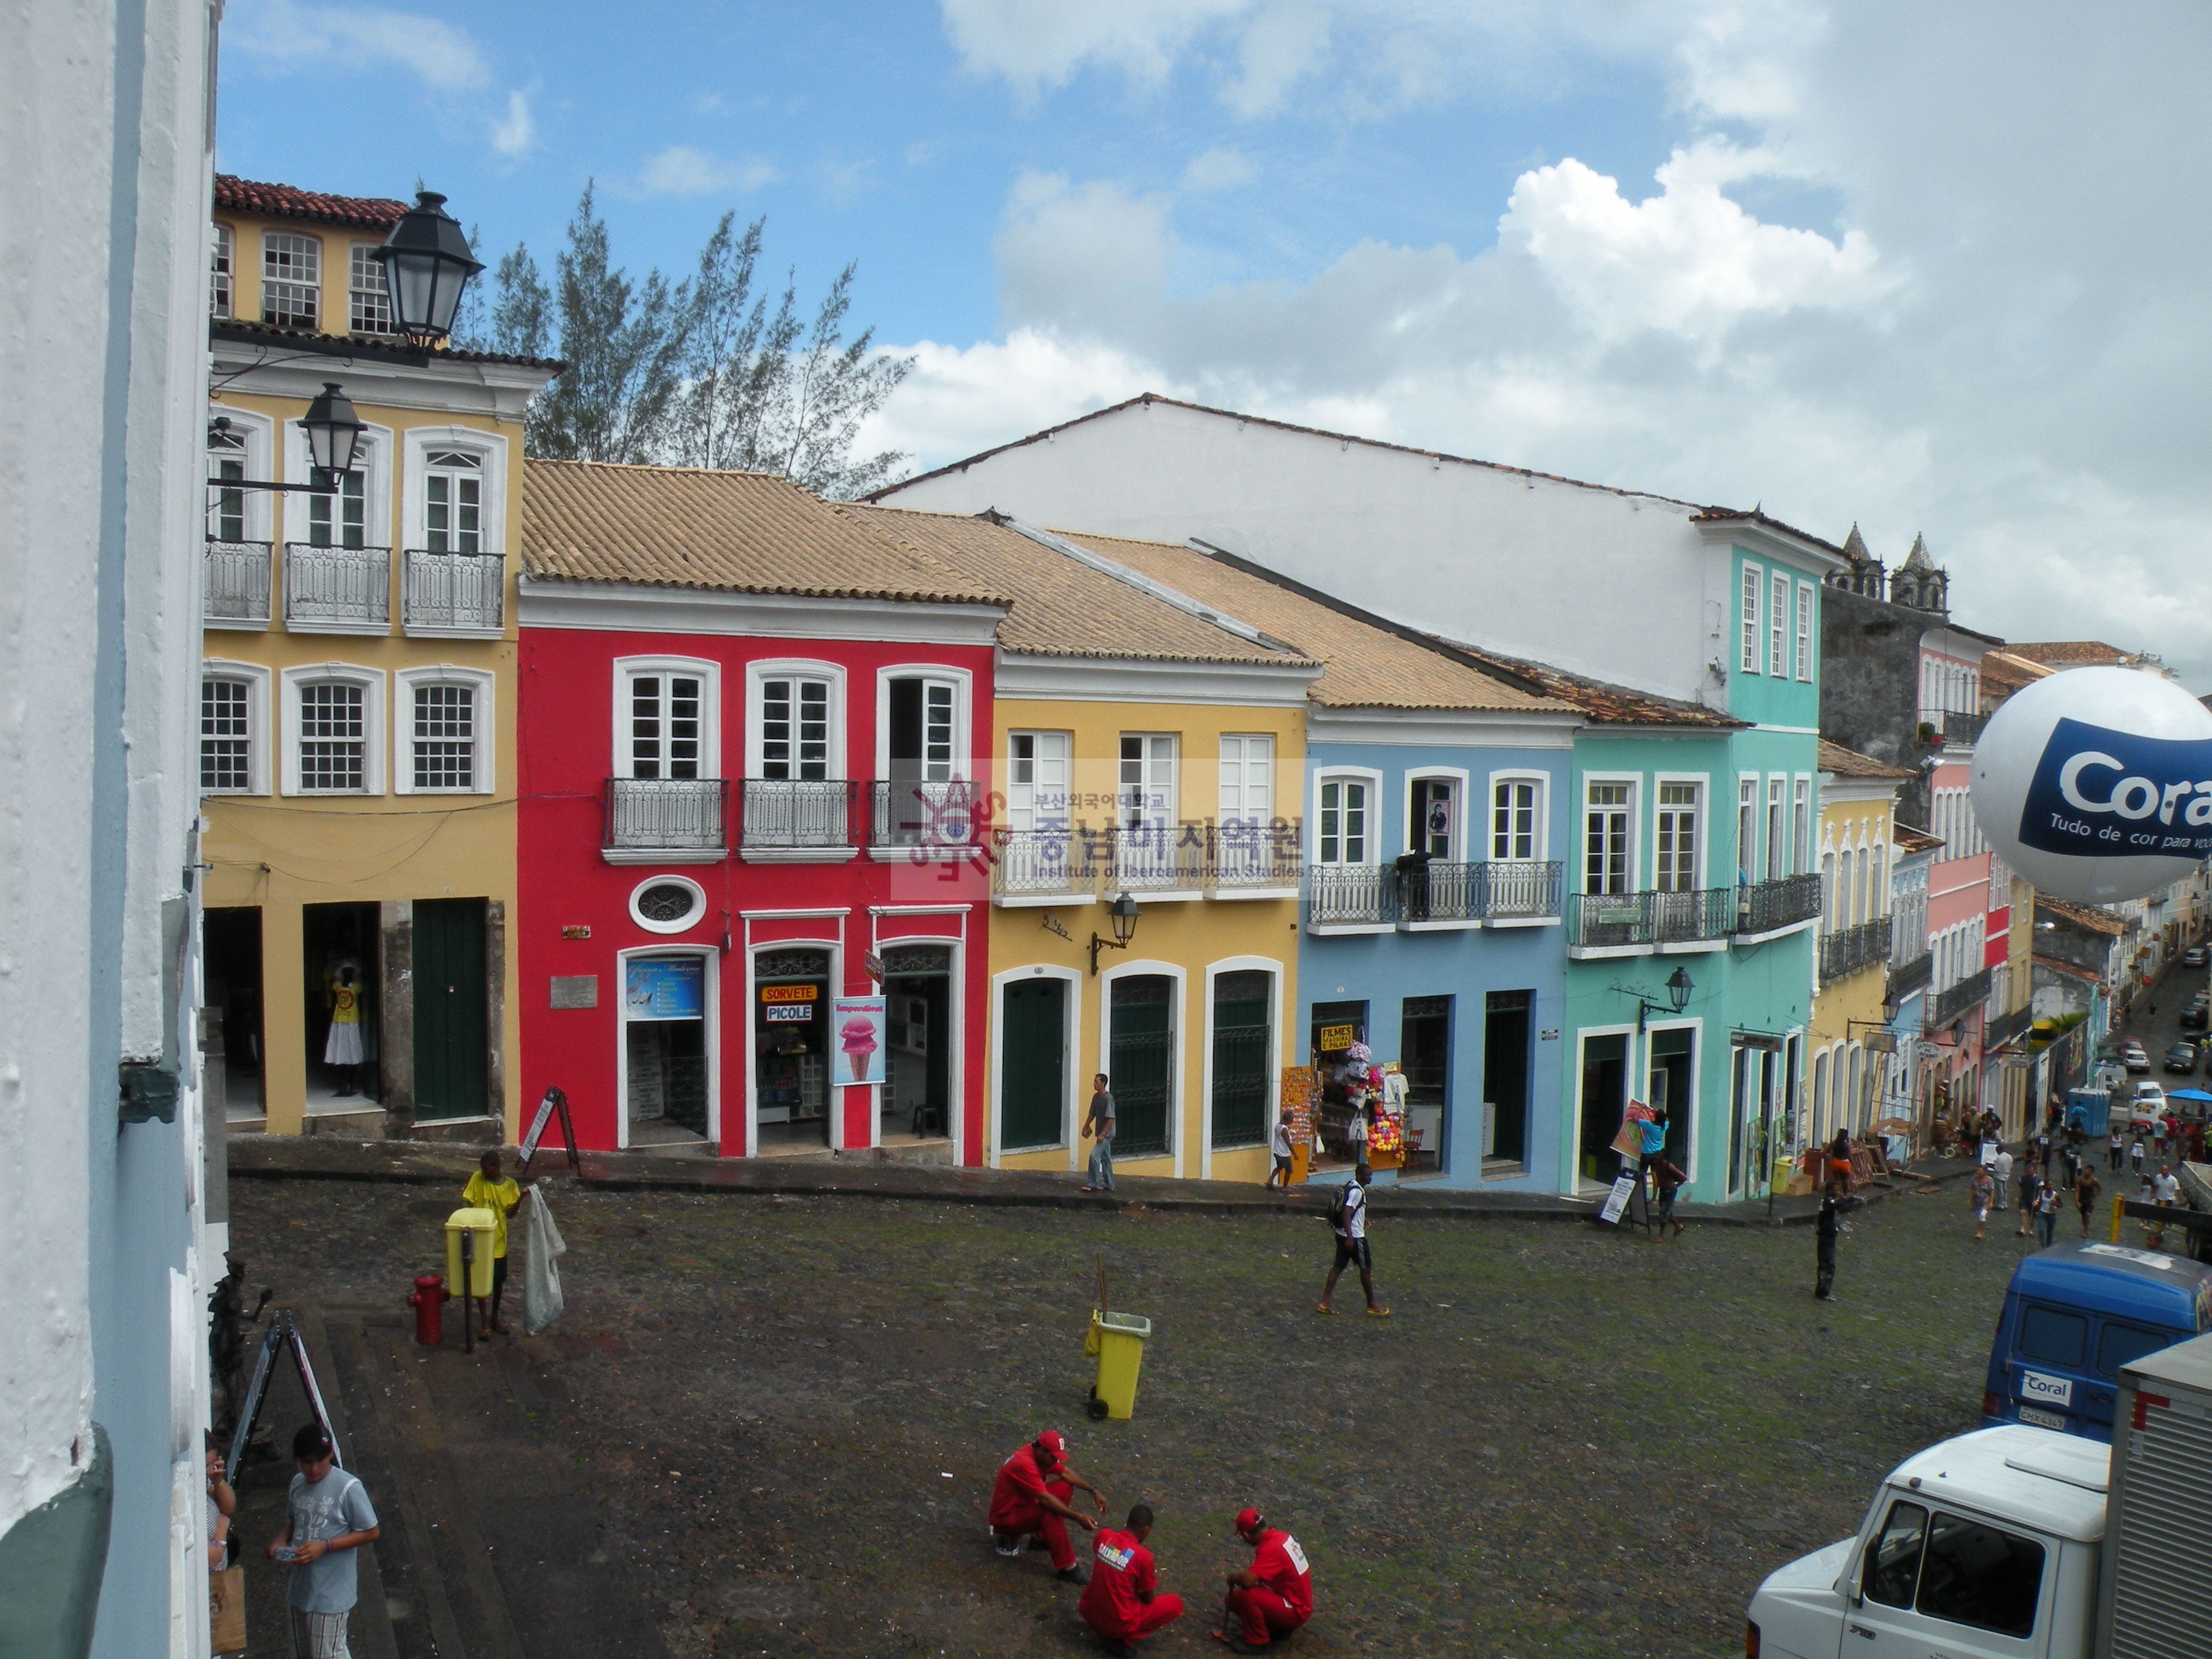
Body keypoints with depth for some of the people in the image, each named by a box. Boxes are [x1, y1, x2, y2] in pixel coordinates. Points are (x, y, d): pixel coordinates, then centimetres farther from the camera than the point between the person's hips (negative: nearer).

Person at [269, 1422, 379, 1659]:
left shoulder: (348, 1488, -20)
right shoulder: (298, 1484, 1)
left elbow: (371, 1532, -15)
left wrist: (325, 1546, -23)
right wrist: (281, 1543, -3)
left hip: (331, 1589, -6)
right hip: (303, 1584, 6)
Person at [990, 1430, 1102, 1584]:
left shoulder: (1041, 1454, -4)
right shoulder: (1024, 1464, -31)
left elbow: (1066, 1473, 6)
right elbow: (1046, 1500, -34)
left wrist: (1093, 1491, -6)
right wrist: (1079, 1517, -35)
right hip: (1006, 1519, -10)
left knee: (1065, 1487, 2)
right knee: (1050, 1513, -33)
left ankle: (1042, 1536, 9)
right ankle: (1065, 1568, -24)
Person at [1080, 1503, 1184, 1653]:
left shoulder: (1104, 1535, -7)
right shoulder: (1143, 1556, -20)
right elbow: (1149, 1599, -5)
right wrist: (1154, 1582, 15)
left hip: (1089, 1612, 6)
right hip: (1119, 1624, -6)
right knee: (1176, 1603, 8)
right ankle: (1124, 1639, 0)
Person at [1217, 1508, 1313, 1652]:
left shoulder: (1271, 1548, -28)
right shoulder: (1280, 1536, 0)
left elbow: (1248, 1580, -37)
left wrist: (1233, 1578, -16)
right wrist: (1241, 1576, 11)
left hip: (1295, 1612, -9)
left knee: (1247, 1596, -29)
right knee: (1233, 1599, 8)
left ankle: (1256, 1641, -10)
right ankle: (1278, 1628, 14)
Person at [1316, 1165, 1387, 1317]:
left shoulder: (1353, 1187, 9)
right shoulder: (1357, 1191, -21)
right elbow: (1346, 1214, -28)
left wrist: (1363, 1219, 35)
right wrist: (1350, 1237, -30)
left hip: (1343, 1235, 9)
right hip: (1354, 1237, -9)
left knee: (1338, 1266, 10)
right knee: (1366, 1269, 6)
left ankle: (1325, 1303, 9)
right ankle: (1372, 1305, 20)